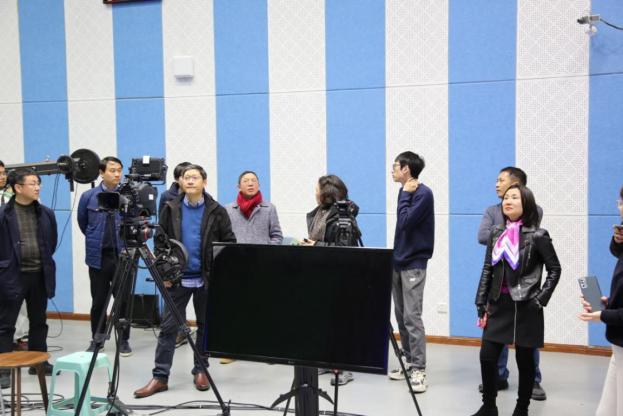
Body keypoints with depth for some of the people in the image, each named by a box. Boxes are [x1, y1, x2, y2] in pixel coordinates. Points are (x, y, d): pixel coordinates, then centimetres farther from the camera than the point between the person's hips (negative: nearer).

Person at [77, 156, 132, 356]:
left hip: (123, 256, -1)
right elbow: (82, 222, 16)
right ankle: (96, 339, 23)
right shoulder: (89, 197, 0)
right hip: (98, 257, 1)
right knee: (98, 301, 8)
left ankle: (123, 340, 16)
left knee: (123, 300, 3)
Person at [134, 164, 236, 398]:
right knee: (168, 327, 0)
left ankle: (201, 371, 23)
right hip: (178, 278, 1)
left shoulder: (217, 211, -2)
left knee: (205, 326, 10)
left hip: (207, 279, 0)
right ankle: (160, 377, 4)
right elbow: (160, 241, 5)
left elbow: (229, 243, 0)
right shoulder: (171, 209, 2)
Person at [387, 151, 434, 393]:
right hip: (398, 261, 9)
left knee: (412, 317, -11)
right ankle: (409, 362, 20)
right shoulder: (406, 192, 11)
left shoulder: (423, 194, -13)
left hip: (413, 264, -8)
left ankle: (419, 370, -7)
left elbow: (405, 222, -21)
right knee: (401, 316, 11)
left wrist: (405, 195, -14)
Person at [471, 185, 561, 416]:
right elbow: (487, 271, 8)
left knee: (524, 359, 6)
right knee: (487, 356, 1)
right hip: (499, 305, 4)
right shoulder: (497, 234, 7)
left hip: (525, 307, -4)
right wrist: (482, 306, 4)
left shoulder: (537, 236, -7)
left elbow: (554, 269, -3)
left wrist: (540, 300, -10)